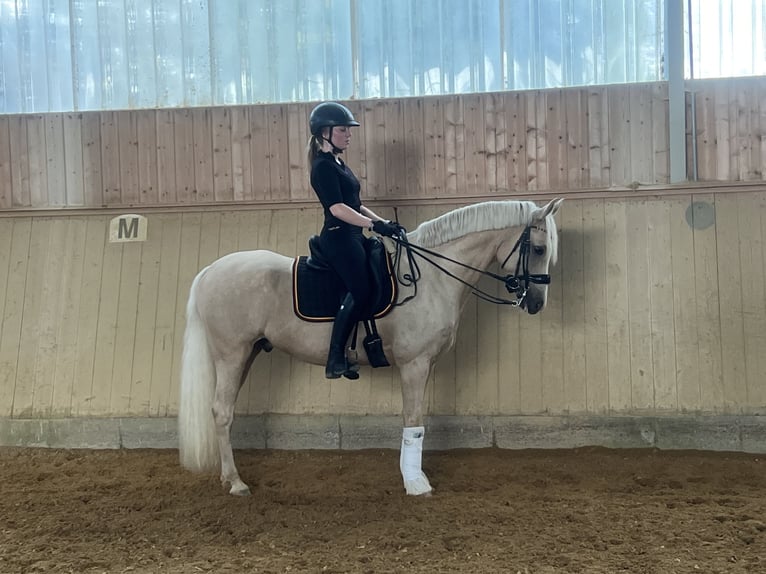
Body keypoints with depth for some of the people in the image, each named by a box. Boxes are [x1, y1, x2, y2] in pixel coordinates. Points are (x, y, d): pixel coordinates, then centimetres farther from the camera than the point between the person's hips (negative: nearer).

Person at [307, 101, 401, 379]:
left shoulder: (338, 164, 19)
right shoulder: (323, 166, -10)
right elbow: (337, 208, -21)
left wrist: (385, 223, 15)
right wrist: (374, 224, -27)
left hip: (351, 238, 10)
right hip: (339, 239, -10)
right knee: (360, 292, -20)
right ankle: (335, 359, -17)